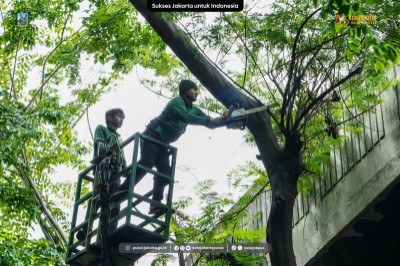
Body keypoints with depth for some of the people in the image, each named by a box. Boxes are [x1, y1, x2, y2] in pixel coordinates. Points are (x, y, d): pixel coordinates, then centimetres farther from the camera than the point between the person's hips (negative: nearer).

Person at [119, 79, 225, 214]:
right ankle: (121, 192, -26)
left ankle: (155, 204, -13)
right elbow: (186, 117, -30)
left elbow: (210, 123, 9)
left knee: (165, 172, -7)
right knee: (145, 164, -25)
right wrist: (208, 120, -29)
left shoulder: (194, 109, 12)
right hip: (153, 136, -9)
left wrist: (223, 118, -9)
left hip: (163, 142, 9)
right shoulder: (177, 101, -12)